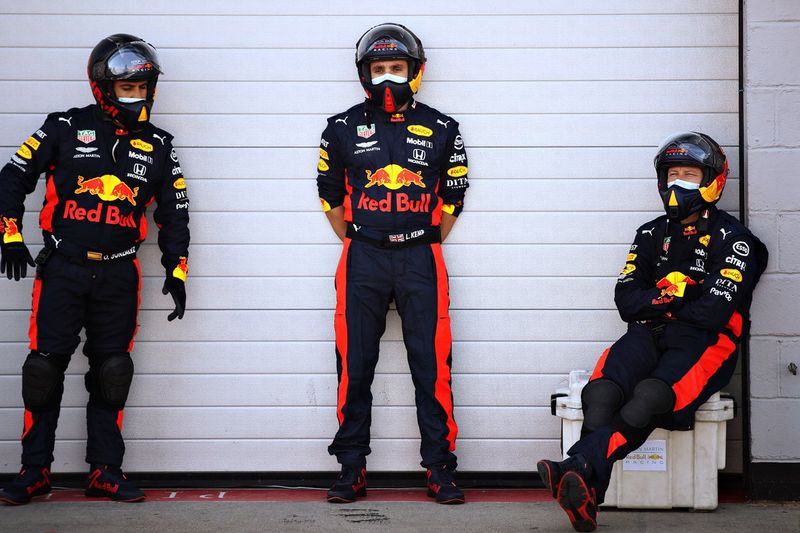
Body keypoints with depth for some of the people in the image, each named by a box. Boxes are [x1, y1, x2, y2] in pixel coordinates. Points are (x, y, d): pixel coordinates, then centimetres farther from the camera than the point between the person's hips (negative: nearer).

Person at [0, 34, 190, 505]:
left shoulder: (158, 146, 7)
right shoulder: (66, 128, -2)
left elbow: (174, 212, 13)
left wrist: (177, 271, 9)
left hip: (118, 275, 3)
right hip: (62, 269, -2)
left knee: (111, 373, 6)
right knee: (45, 367, -3)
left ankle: (106, 471, 15)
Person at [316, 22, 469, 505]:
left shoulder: (441, 130, 6)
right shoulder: (343, 129, 6)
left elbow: (453, 197, 13)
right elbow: (330, 194, 15)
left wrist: (425, 247, 10)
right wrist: (356, 244, 12)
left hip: (421, 258, 0)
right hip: (362, 258, 0)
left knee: (433, 367, -2)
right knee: (355, 368, 3)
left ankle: (440, 469, 5)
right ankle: (352, 470, 11)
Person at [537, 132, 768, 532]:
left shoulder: (732, 240, 2)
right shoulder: (652, 235, 20)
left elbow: (713, 312, -11)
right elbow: (626, 300, 10)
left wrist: (657, 299, 2)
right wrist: (678, 294, -5)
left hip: (705, 342, -4)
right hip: (650, 337, 4)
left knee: (649, 398, -36)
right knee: (601, 390, -30)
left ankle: (577, 469, -51)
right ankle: (585, 491, -45)